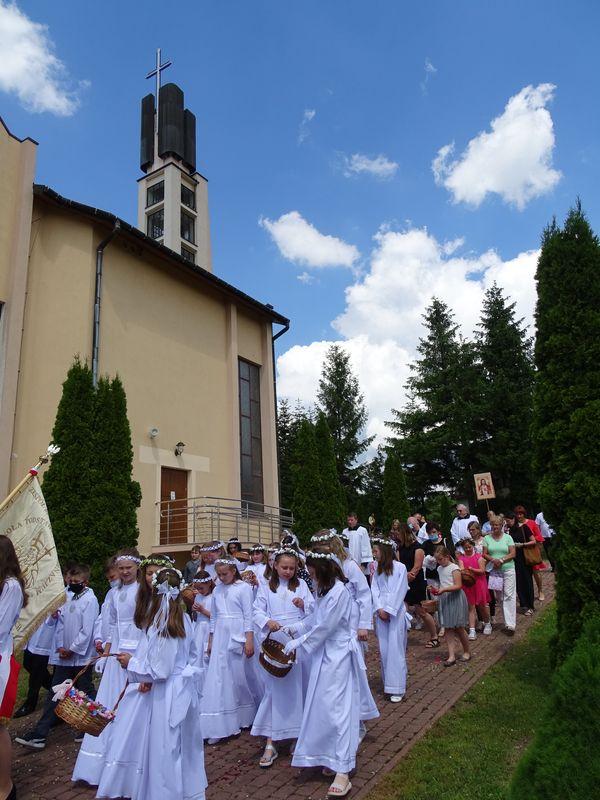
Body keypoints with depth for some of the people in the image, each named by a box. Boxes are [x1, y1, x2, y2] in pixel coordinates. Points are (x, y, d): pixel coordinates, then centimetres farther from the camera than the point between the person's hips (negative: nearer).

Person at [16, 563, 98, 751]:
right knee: (54, 695, 10)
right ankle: (39, 734, 15)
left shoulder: (90, 599, -14)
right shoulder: (67, 598, 5)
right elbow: (61, 623, 7)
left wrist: (72, 649, -12)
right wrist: (60, 647, -3)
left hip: (81, 656, -6)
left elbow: (87, 630, -16)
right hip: (64, 657, 6)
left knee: (86, 693, 8)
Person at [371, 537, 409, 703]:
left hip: (396, 612, -5)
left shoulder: (399, 567, -8)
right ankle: (389, 682, 19)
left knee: (395, 649, -5)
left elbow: (400, 591, -10)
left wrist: (388, 610, -11)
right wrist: (379, 608, -8)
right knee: (384, 649, 7)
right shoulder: (377, 569, 10)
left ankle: (397, 688, 0)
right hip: (381, 612, 5)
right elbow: (374, 590, 5)